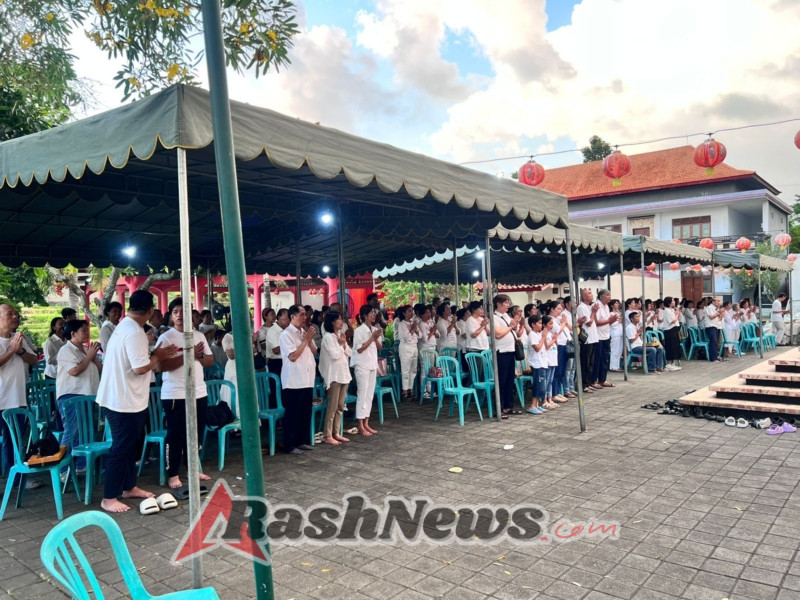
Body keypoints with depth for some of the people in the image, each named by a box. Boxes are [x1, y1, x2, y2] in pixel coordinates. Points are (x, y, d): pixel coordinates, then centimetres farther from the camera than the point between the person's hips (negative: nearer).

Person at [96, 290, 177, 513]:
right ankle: (109, 498, 9)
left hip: (125, 398, 10)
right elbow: (140, 368, -25)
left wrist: (156, 353, 9)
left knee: (130, 445, 19)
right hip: (125, 400, -10)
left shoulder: (124, 326, 10)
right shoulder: (134, 332, -22)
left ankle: (129, 487, 31)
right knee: (121, 448, -1)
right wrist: (157, 357, -8)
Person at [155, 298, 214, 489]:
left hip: (199, 393, 5)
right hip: (175, 395, -5)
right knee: (176, 435, 2)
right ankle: (173, 474, 12)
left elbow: (210, 360, 10)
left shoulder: (199, 335, 9)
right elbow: (160, 366, -19)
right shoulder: (165, 338, -8)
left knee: (196, 433, 13)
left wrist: (199, 356, -12)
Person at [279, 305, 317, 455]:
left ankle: (300, 441, 24)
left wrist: (310, 340, -4)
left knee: (305, 413, 12)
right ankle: (289, 445, 8)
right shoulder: (286, 334, -11)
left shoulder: (305, 332, 12)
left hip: (307, 379, 8)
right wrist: (305, 340, -14)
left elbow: (314, 352, 13)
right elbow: (292, 356, -19)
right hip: (294, 381, -8)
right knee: (293, 414, 0)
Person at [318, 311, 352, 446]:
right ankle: (327, 436, 1)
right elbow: (335, 355, -20)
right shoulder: (328, 337, -12)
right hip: (334, 375, -8)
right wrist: (341, 344, -5)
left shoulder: (341, 336, 13)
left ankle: (336, 433, 18)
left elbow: (349, 353, 12)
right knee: (332, 407, -5)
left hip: (344, 373, 8)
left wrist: (344, 345, -5)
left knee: (340, 406, 11)